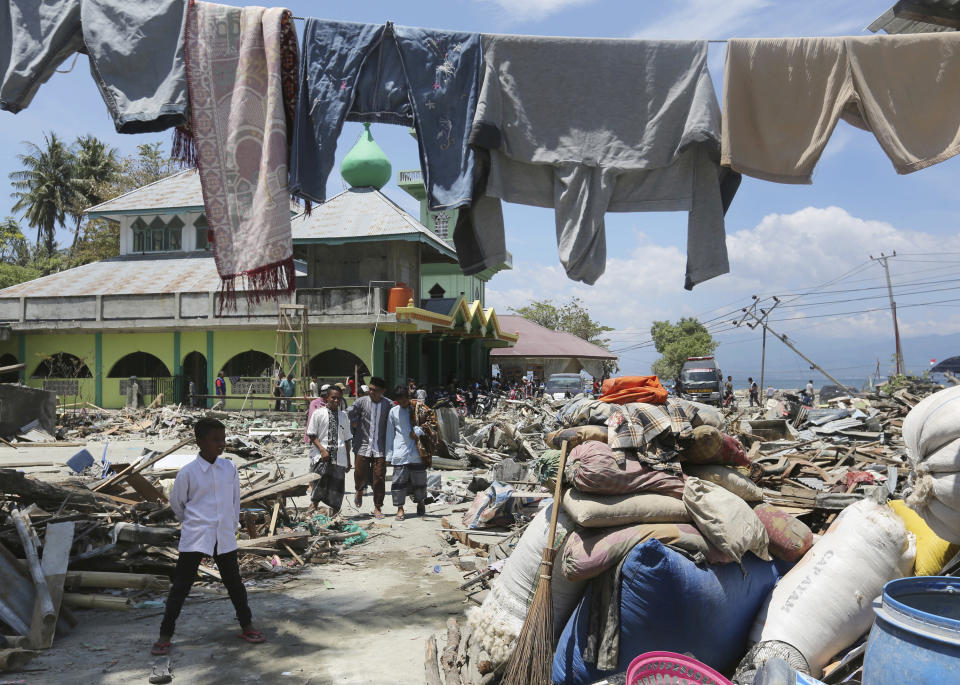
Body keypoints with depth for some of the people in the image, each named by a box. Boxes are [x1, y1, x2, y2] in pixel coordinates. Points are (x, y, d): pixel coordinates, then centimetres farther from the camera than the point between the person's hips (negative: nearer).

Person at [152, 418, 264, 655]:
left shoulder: (229, 467, 0)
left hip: (224, 538, 3)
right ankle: (165, 635, 15)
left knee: (234, 582, 12)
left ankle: (246, 625, 26)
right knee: (180, 585, 2)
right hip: (194, 538, -3)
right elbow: (176, 503, 4)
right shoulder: (188, 472, -11)